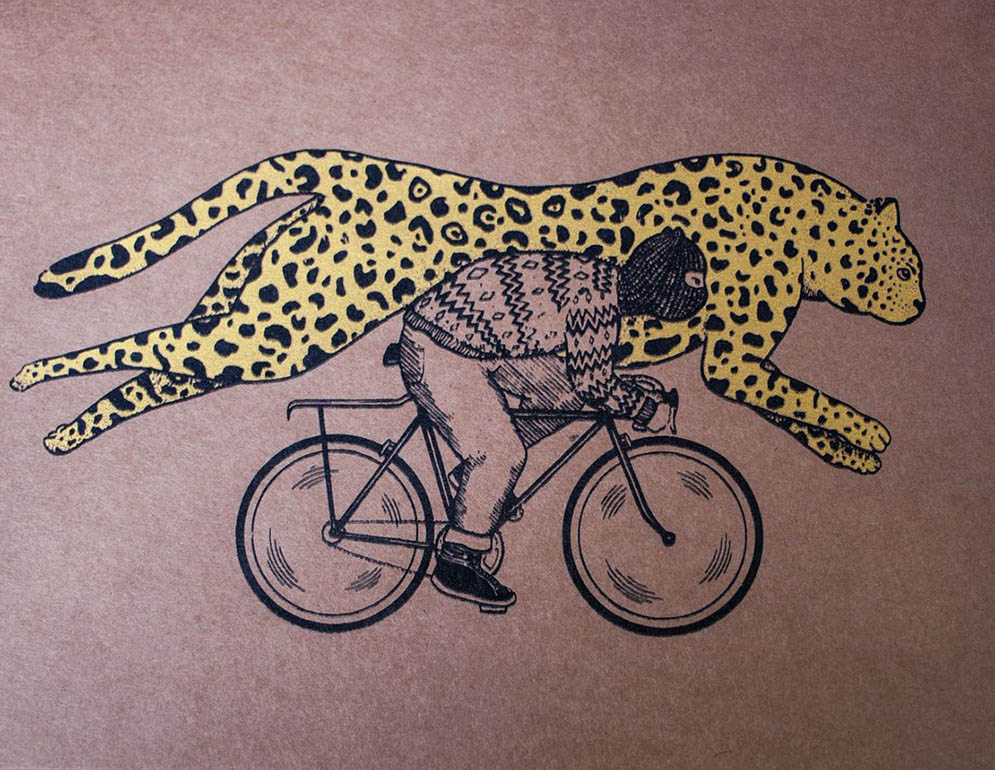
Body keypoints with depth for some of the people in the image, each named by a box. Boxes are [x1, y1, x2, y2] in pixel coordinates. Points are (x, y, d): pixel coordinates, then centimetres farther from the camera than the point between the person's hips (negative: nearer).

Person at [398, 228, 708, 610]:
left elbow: (586, 366, 22)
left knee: (566, 396, 8)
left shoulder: (602, 277, 8)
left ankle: (479, 473, 20)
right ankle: (456, 565, 1)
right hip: (437, 350, -9)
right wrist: (647, 409, -2)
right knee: (502, 454, -12)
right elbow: (595, 382, -16)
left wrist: (637, 393, 22)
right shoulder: (599, 295, -21)